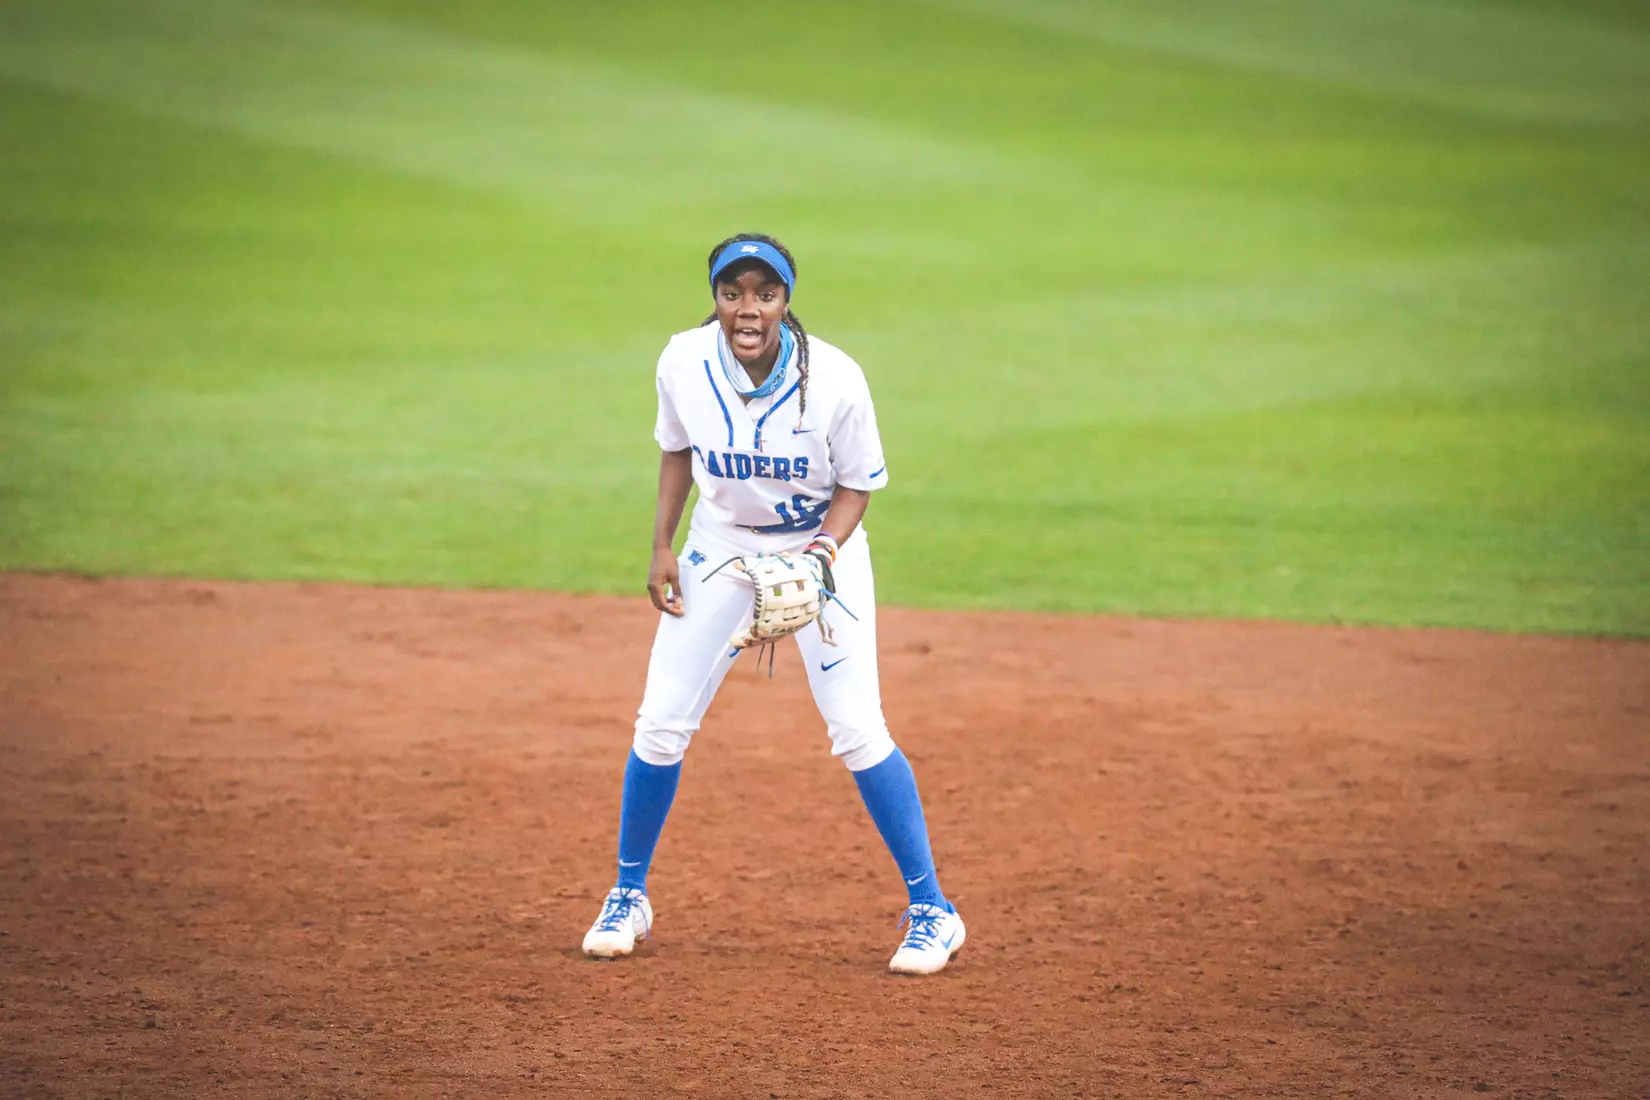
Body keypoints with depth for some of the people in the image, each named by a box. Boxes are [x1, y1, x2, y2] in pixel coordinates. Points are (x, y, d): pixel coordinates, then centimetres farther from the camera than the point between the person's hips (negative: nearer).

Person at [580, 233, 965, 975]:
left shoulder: (834, 380, -26)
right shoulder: (684, 363, -18)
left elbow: (858, 484, -11)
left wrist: (825, 550, -28)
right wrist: (662, 546, -3)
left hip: (821, 544, -3)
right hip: (723, 544, 3)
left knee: (857, 728, -11)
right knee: (660, 723, 1)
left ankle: (930, 912, 1)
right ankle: (628, 898, 21)